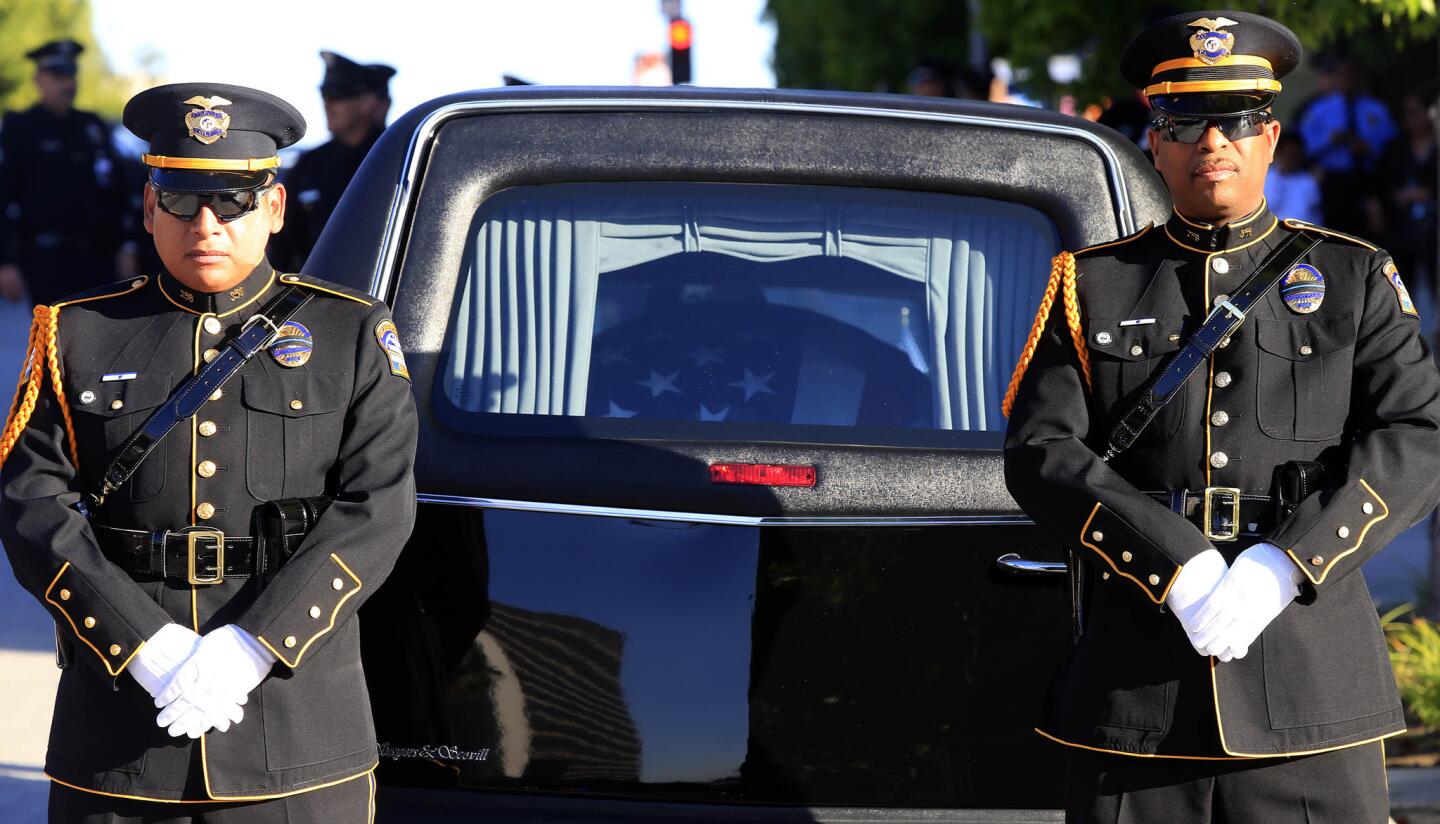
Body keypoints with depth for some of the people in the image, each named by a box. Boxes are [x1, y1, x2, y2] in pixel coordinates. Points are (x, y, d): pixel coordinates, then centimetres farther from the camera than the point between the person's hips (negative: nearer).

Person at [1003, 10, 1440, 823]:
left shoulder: (1354, 279, 10)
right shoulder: (1093, 286, 11)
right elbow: (1041, 452, 0)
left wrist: (1284, 564, -16)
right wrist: (1176, 565, -15)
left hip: (1312, 689, 0)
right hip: (1133, 689, 1)